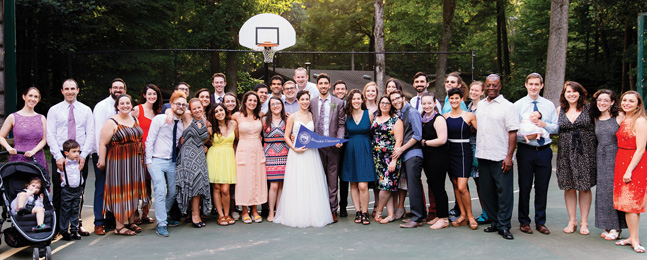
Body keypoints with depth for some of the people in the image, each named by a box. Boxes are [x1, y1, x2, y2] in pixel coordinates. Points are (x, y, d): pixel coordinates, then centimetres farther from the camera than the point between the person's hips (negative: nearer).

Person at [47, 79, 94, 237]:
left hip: (81, 156, 1)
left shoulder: (86, 110, 8)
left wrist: (83, 155, -9)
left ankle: (77, 223, 16)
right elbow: (50, 135, -1)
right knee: (59, 192, 0)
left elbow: (90, 134, 2)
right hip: (60, 156, -1)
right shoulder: (54, 110, 5)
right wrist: (59, 157, -12)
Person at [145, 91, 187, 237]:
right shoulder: (159, 119, -7)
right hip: (157, 161, -5)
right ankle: (161, 225, -7)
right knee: (160, 192, -13)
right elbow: (150, 141, -7)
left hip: (172, 162, 6)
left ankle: (164, 217, 30)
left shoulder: (182, 124, 8)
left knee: (173, 192, 10)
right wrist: (149, 161, -9)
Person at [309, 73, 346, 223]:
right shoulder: (311, 103, 9)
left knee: (332, 179, 3)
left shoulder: (338, 103, 5)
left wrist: (339, 140, -11)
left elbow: (341, 125, 4)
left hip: (332, 145, -1)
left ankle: (333, 210, 9)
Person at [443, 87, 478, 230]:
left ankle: (470, 216, 7)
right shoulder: (445, 116, 6)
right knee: (455, 185, 7)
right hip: (450, 153, 4)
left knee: (462, 187, -11)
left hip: (464, 153, -4)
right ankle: (462, 215, 18)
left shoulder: (469, 116, -5)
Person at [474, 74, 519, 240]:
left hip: (500, 157, -5)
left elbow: (513, 133, -8)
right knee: (487, 192, 10)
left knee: (504, 192, -3)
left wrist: (509, 156, -15)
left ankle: (503, 226, 5)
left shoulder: (508, 106, -3)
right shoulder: (480, 105, 14)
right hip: (482, 156, 6)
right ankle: (494, 222, 21)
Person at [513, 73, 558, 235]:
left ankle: (540, 222, 20)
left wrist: (544, 124, -10)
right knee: (524, 187, 4)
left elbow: (556, 128, 9)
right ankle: (524, 221, 17)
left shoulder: (549, 105, 9)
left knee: (542, 188, 8)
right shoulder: (518, 105, 2)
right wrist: (524, 136, -23)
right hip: (526, 150, -2)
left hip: (544, 150, 2)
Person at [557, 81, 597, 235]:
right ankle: (571, 221, 14)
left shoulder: (588, 108, 2)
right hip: (566, 152, 2)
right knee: (569, 187, 4)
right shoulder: (560, 110, 9)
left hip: (586, 152, -2)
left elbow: (597, 127, 6)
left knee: (585, 187, 2)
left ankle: (584, 222, 12)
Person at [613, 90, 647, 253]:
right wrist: (623, 168, 6)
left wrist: (629, 170, -20)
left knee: (631, 202, -6)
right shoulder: (623, 120, 12)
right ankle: (633, 238, 15)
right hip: (621, 161, 8)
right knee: (627, 202, 9)